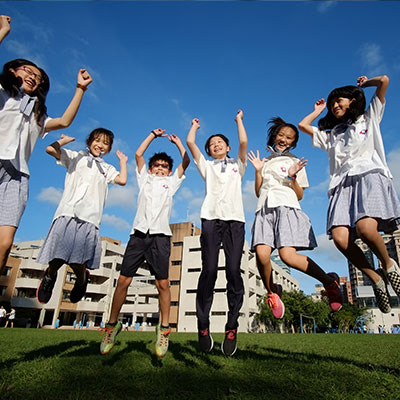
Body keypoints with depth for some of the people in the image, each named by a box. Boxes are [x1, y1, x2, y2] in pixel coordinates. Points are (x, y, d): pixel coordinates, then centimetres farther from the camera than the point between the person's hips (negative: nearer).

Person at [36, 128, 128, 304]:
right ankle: (50, 276, 24)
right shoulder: (76, 157, 18)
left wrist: (123, 161, 17)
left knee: (78, 261, -8)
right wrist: (66, 140, 18)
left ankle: (81, 279, 25)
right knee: (58, 258, -9)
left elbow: (122, 180, 4)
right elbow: (50, 149, 5)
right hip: (67, 213, 0)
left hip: (89, 218, 1)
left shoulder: (107, 169, 23)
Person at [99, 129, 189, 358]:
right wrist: (154, 135, 29)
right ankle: (113, 324, 13)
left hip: (161, 235, -1)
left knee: (163, 283, -6)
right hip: (139, 233, 1)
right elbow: (139, 154, 22)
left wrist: (177, 141, 32)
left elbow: (186, 161, 19)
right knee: (123, 280, -3)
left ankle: (164, 328, 7)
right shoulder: (144, 179, 25)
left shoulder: (171, 182, 23)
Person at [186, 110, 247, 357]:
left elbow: (244, 143, 10)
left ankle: (232, 328, -2)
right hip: (211, 218, 0)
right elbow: (190, 143, 19)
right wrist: (195, 125, 36)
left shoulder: (237, 166, 25)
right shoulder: (207, 167, 25)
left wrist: (239, 120, 24)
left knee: (234, 271, -9)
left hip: (235, 219, 0)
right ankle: (203, 327, -2)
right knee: (209, 271, -9)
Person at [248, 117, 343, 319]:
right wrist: (258, 171, 8)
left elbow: (300, 195, 12)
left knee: (288, 256, -24)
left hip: (287, 208, -2)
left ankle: (329, 281, 1)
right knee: (262, 255, -21)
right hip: (265, 210, 3)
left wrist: (292, 177, -4)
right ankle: (272, 292, 7)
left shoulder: (295, 162, 18)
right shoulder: (265, 162, 26)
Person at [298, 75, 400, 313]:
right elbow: (302, 126, 38)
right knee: (339, 237, -22)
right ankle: (375, 278, -2)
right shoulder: (330, 135, 35)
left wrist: (365, 82, 35)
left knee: (365, 227, -31)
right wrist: (318, 111, 45)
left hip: (369, 176, -3)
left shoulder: (369, 119, 25)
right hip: (343, 184, 4)